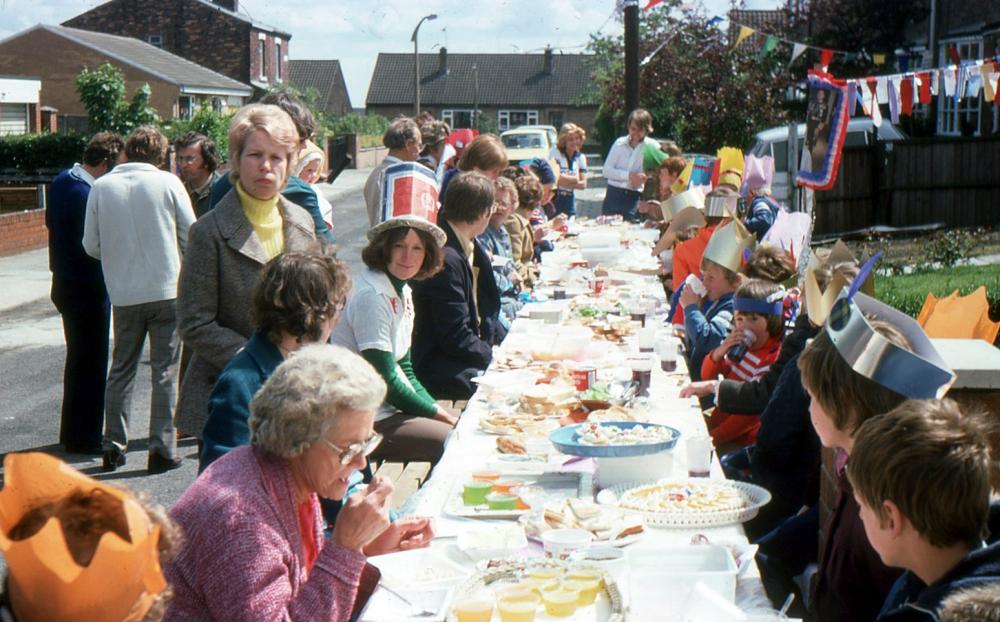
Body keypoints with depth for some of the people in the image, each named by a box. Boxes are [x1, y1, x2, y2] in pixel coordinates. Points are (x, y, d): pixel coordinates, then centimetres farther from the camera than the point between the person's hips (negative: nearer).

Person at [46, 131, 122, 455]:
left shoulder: (61, 181, 5)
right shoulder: (86, 194, -24)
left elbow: (51, 221, 16)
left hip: (65, 282, 10)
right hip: (87, 289, -10)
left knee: (79, 359, 20)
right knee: (91, 364, 1)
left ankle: (72, 433, 30)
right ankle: (84, 438, 9)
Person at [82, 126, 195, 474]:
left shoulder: (101, 186, -1)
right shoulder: (168, 183, -6)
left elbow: (91, 245, 2)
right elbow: (191, 237, -1)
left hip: (123, 293, 2)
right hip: (166, 289, -2)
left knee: (121, 369, 15)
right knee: (165, 371, 5)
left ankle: (113, 446, 15)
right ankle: (162, 449, 5)